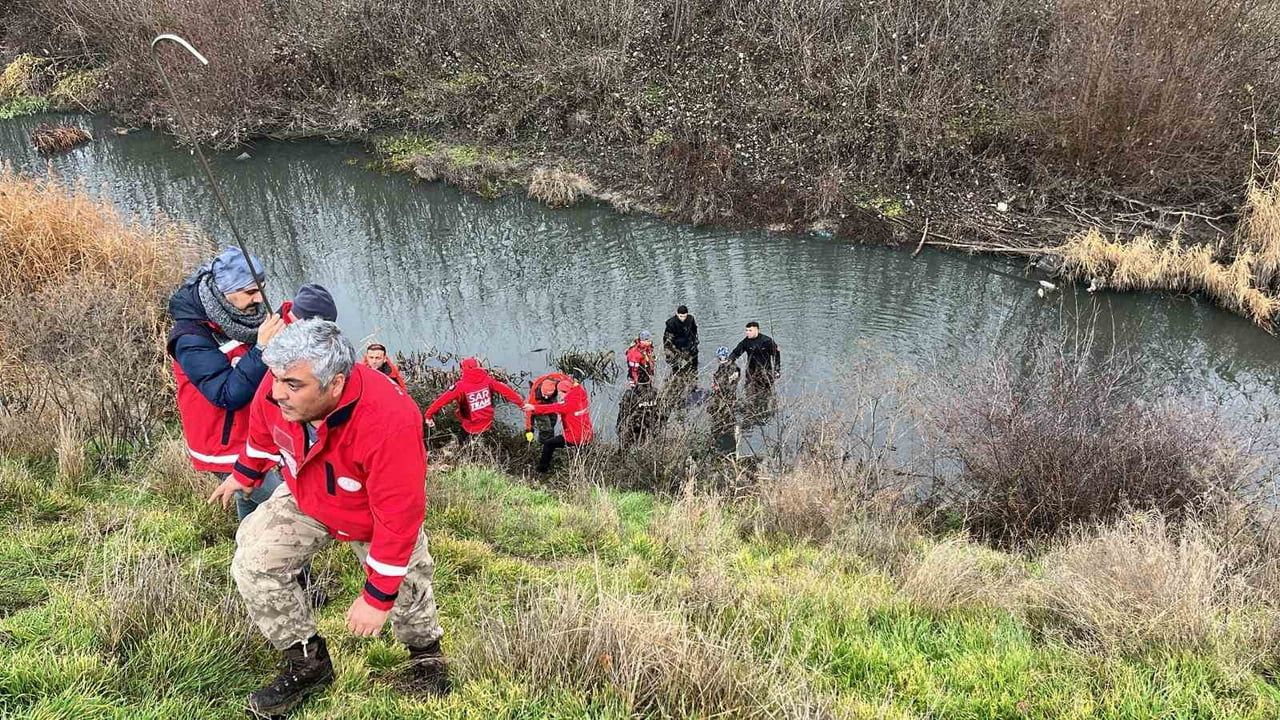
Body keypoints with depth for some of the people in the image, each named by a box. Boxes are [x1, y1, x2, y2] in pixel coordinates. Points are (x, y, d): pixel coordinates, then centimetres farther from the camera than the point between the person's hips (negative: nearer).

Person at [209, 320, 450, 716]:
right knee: (251, 565, -6)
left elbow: (398, 517, -36)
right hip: (305, 499, 4)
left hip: (377, 517, -4)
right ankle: (308, 661, 13)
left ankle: (426, 651, 45)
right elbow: (262, 432, -2)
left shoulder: (389, 422, -46)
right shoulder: (278, 389, -30)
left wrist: (376, 597, -28)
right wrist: (242, 474, 17)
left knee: (403, 590, 10)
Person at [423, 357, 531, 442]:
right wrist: (522, 403, 1)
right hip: (487, 425, 4)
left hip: (471, 429, -4)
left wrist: (428, 415, -21)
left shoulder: (461, 386, -19)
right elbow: (505, 390, -7)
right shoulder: (487, 379, -9)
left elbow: (444, 399, -24)